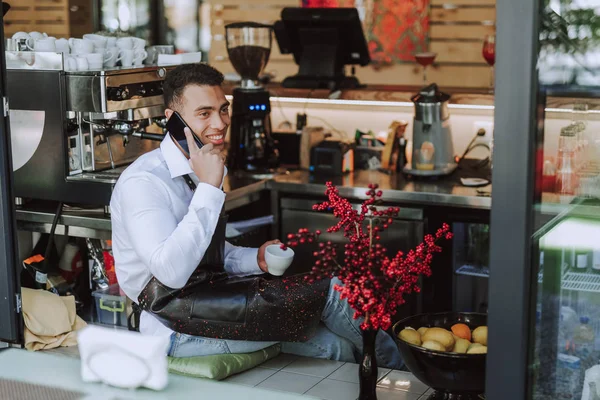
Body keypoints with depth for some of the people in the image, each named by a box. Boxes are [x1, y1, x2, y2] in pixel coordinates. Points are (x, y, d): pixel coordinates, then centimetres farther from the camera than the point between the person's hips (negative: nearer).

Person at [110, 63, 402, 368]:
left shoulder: (201, 173, 9)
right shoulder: (143, 183, -19)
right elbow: (171, 271, -31)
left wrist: (256, 259, 0)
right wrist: (209, 188, -29)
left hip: (207, 304, 8)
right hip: (179, 332, -8)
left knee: (332, 346, -8)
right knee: (324, 290, -10)